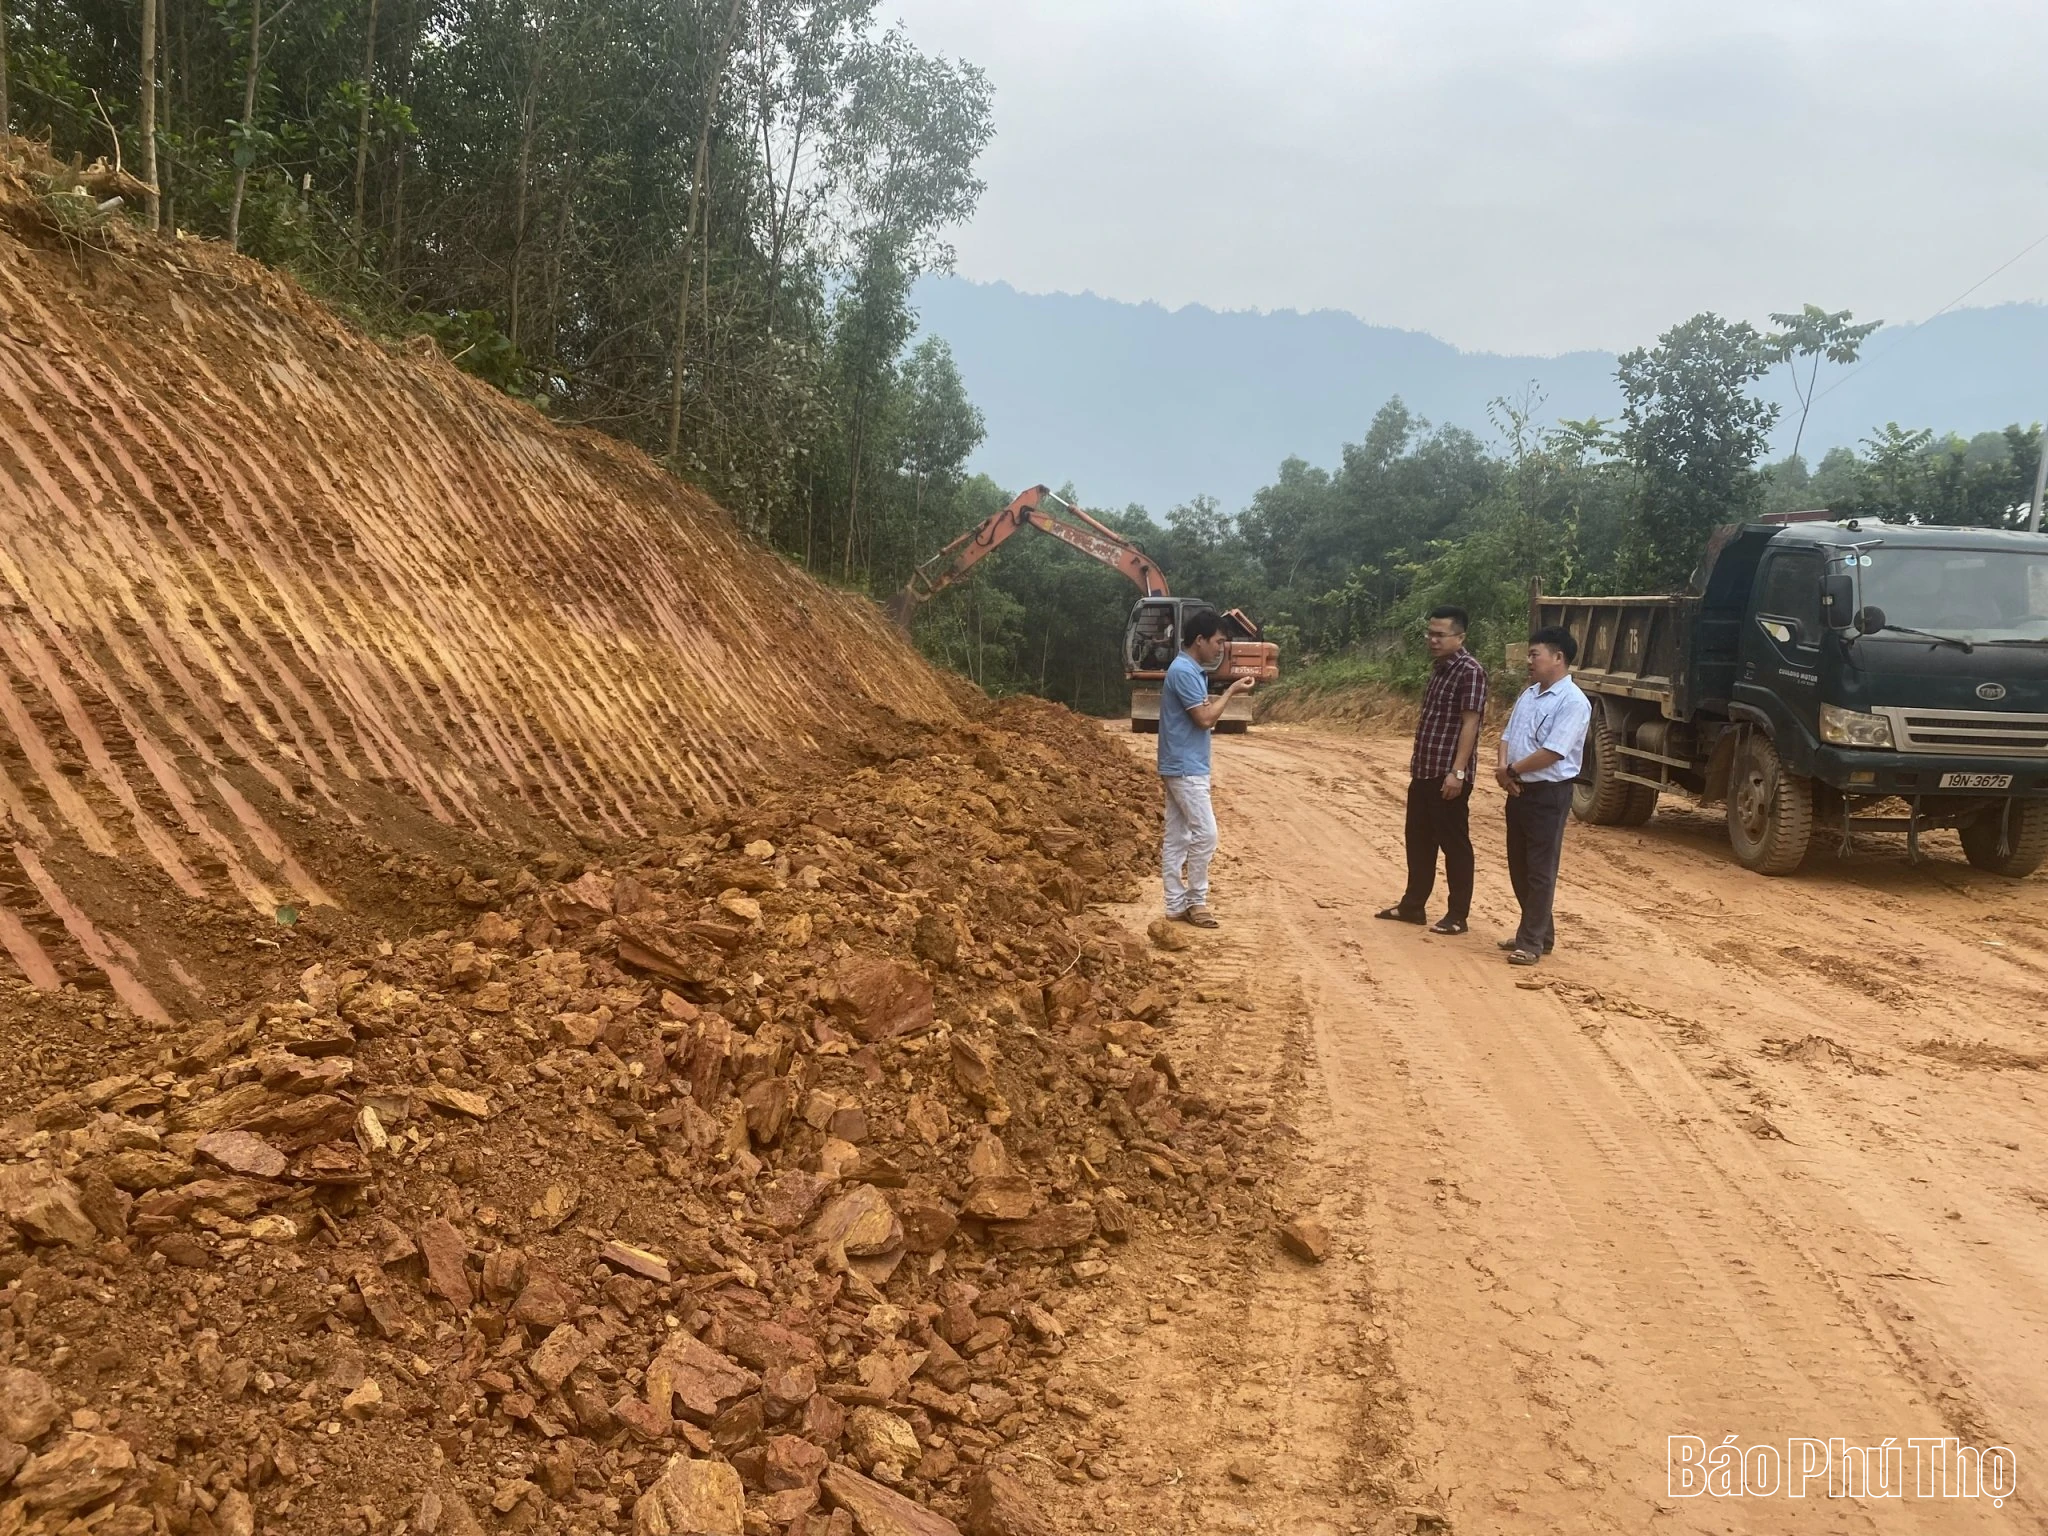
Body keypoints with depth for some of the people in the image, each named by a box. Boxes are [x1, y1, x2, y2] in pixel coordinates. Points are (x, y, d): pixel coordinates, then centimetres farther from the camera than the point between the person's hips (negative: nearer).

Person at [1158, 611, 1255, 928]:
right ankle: (1196, 901, 1)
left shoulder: (1193, 671, 15)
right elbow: (1205, 719, -18)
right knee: (1205, 833, -7)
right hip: (1185, 768, -10)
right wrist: (1230, 692, -8)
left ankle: (1176, 905, 12)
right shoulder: (1183, 671, -17)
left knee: (1176, 837, 9)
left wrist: (1220, 698, 4)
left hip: (1183, 767, 10)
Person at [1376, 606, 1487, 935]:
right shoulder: (1439, 667, 14)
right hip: (1424, 771, 9)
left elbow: (1469, 724, -19)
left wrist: (1457, 771, -24)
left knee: (1454, 844, 0)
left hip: (1448, 774, -9)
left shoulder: (1470, 671, -14)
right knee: (1418, 840, 15)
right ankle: (1412, 905, 25)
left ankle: (1458, 915, 8)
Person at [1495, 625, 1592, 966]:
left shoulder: (1573, 702, -16)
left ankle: (1532, 942, 5)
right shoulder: (1528, 695, 12)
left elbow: (1551, 753, -23)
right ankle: (1538, 931, 28)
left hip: (1548, 795, -9)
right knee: (1519, 867, 15)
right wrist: (1503, 767, -7)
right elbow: (1508, 735, 13)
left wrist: (1512, 769, -11)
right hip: (1519, 791, 9)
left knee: (1540, 871, -2)